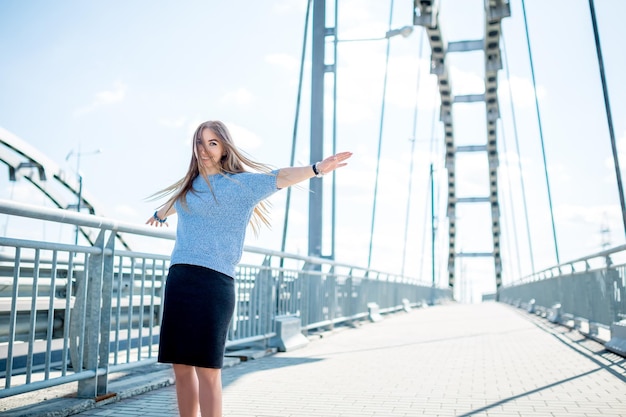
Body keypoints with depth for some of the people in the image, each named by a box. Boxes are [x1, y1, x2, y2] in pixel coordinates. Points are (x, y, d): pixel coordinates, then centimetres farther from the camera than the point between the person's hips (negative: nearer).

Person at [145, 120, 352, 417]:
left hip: (213, 281, -6)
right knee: (181, 367, 8)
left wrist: (316, 169, -32)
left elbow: (278, 178, -15)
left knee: (207, 369, -6)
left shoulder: (240, 183, 1)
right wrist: (160, 214, 63)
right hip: (178, 278, 6)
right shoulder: (190, 185, 19)